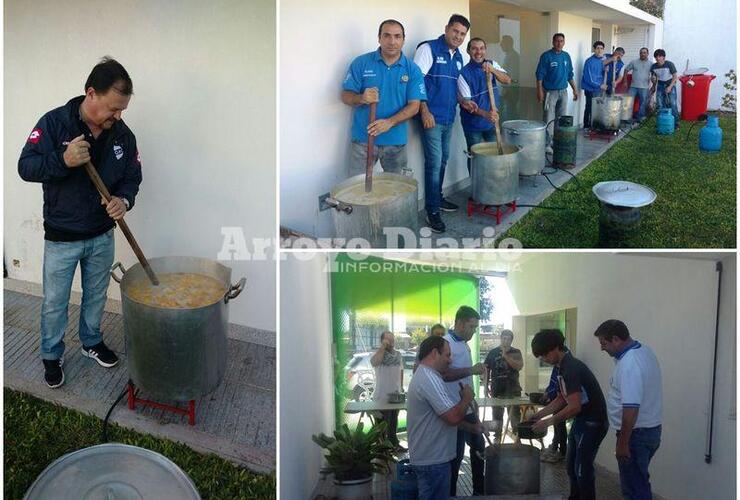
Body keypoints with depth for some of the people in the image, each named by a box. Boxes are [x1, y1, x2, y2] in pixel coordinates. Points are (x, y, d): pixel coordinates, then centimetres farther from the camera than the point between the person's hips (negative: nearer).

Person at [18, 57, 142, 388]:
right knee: (55, 303, 10)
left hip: (102, 236, 4)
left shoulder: (123, 134, -6)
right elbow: (26, 167, -17)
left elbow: (132, 176, 3)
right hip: (60, 238, -3)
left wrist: (124, 199, -19)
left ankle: (92, 342, 43)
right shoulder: (54, 123, -16)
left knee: (96, 296, 21)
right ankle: (51, 356, 31)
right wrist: (63, 160, -35)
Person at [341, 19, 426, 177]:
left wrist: (390, 122, -19)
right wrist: (361, 98, -23)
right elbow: (346, 96, 0)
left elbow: (414, 106, -3)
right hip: (363, 139, -1)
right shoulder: (361, 63, -1)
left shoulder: (412, 70, 1)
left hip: (396, 141, 1)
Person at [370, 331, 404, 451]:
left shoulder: (398, 354, 6)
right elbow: (374, 361, -38)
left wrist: (401, 386, 16)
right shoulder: (379, 353, -13)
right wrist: (383, 346, -30)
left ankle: (393, 443, 36)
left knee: (393, 423, 21)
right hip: (382, 396, -6)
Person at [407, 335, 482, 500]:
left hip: (429, 456, 11)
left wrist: (471, 426, 20)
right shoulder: (430, 379, -22)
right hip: (433, 460, -10)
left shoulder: (424, 376, 14)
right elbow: (453, 417, -26)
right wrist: (467, 398, -9)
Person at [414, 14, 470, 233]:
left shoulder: (458, 57, 13)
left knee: (443, 160, 16)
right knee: (434, 163, -7)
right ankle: (432, 211, 0)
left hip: (449, 118, 8)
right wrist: (425, 111, -21)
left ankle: (438, 198, 30)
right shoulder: (428, 49, -10)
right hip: (432, 117, -8)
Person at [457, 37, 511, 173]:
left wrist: (492, 70, -32)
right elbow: (466, 103, -19)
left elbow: (507, 80, -14)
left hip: (492, 121, 4)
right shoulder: (464, 73, -15)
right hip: (473, 124, -4)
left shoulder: (492, 65, 1)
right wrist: (485, 114, -33)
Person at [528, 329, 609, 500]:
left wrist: (548, 421, -19)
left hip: (593, 422, -10)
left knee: (582, 469, -4)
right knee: (572, 466, 16)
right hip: (581, 421, 10)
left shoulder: (571, 368, -23)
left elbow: (575, 407, -27)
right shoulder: (563, 367, 8)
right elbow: (561, 400, 15)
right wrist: (539, 414, 7)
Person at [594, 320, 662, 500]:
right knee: (639, 482, 20)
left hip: (637, 433, -10)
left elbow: (631, 408, -29)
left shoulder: (629, 364, -25)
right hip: (651, 428, 10)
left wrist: (622, 443, -25)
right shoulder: (644, 350, 6)